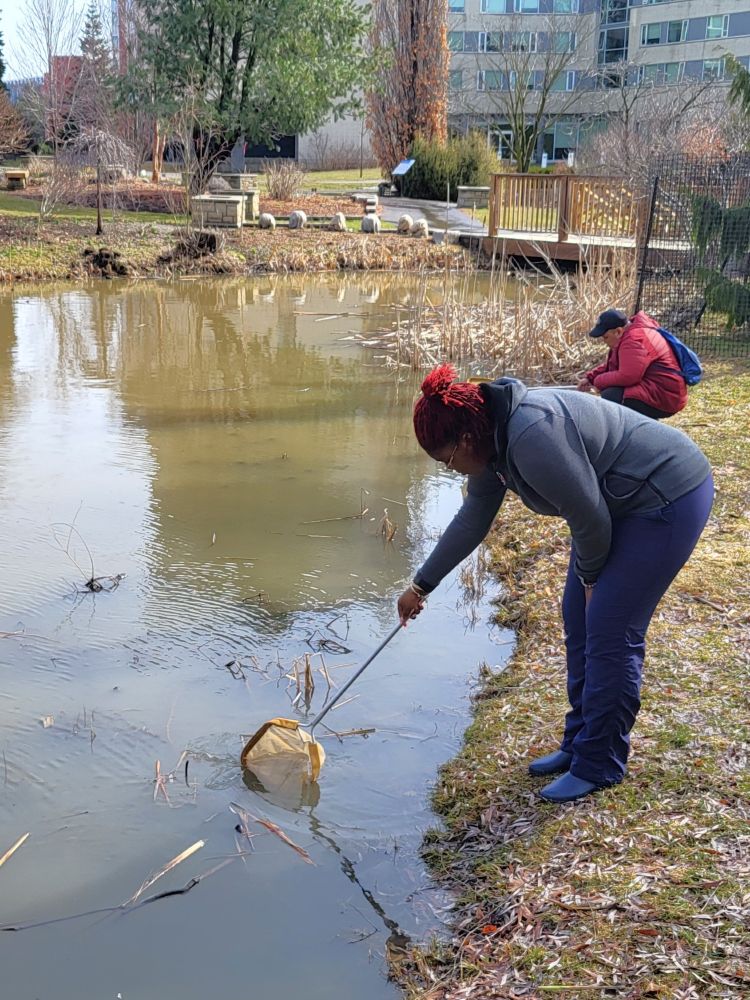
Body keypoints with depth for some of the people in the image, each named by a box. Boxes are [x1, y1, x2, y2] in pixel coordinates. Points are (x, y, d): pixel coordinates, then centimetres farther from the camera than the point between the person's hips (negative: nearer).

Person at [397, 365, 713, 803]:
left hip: (668, 498, -10)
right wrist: (421, 585, 20)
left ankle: (598, 766, 6)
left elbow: (589, 518, -23)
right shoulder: (492, 438, 1)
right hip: (624, 503, 10)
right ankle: (578, 746, 24)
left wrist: (590, 576, -3)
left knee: (610, 633, -7)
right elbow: (472, 520, 14)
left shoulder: (532, 436, -31)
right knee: (579, 620, 11)